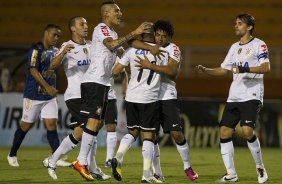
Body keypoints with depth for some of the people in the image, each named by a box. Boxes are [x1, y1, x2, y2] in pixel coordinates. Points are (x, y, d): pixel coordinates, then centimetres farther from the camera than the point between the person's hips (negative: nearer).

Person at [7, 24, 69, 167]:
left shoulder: (54, 50, 9)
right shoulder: (36, 49, -13)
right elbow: (33, 70, -22)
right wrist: (47, 87, -31)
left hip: (50, 96, 6)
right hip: (34, 95, -6)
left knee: (51, 124, -5)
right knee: (26, 125, 5)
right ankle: (12, 155, 21)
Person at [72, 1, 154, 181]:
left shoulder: (112, 32, 22)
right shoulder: (101, 29, -8)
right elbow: (112, 45, -26)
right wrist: (134, 33, -27)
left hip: (103, 83, 10)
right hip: (94, 81, -10)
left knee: (98, 122, 8)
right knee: (94, 121, -13)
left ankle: (82, 160, 9)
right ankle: (81, 162, -12)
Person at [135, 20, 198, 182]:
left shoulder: (173, 49, -4)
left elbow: (172, 70, -19)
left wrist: (150, 66, -24)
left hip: (167, 97, -4)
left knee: (177, 134, -9)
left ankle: (187, 167, 12)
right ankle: (157, 173, 10)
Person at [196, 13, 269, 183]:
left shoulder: (259, 45, -3)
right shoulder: (234, 47, 18)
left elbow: (266, 68, -15)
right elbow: (223, 70, 22)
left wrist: (246, 69, -27)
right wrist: (205, 70, 6)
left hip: (252, 96, -7)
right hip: (234, 97, 7)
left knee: (247, 131, -21)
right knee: (225, 132, -2)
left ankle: (260, 168, -2)